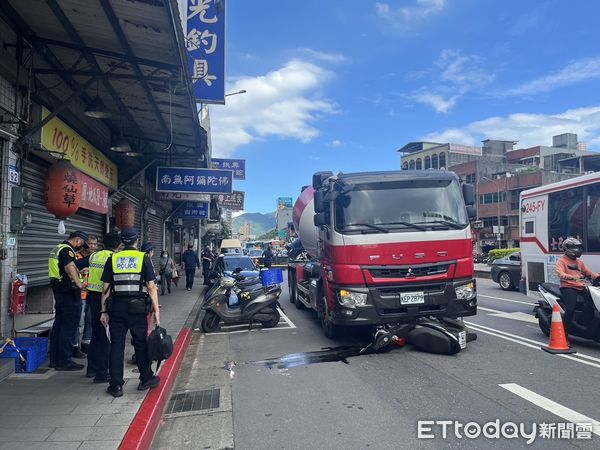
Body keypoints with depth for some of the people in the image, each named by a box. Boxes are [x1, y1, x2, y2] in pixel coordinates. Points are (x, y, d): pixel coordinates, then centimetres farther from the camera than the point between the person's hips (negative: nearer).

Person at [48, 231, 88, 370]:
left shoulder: (57, 249, 19)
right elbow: (70, 267, -32)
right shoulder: (67, 250, -14)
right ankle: (64, 360, -2)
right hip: (69, 291, -11)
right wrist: (79, 284, -37)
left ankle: (54, 359, 23)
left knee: (59, 324, 15)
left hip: (58, 290, 11)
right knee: (69, 326, -6)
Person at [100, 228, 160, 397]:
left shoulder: (112, 258, 5)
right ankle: (146, 379, 24)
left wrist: (104, 311, 10)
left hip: (116, 307, 2)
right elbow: (151, 287, -6)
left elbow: (106, 288, 4)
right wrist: (156, 310, -3)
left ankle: (116, 385, 13)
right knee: (141, 343, 11)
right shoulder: (143, 258, -2)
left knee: (116, 345, 8)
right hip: (137, 307, -2)